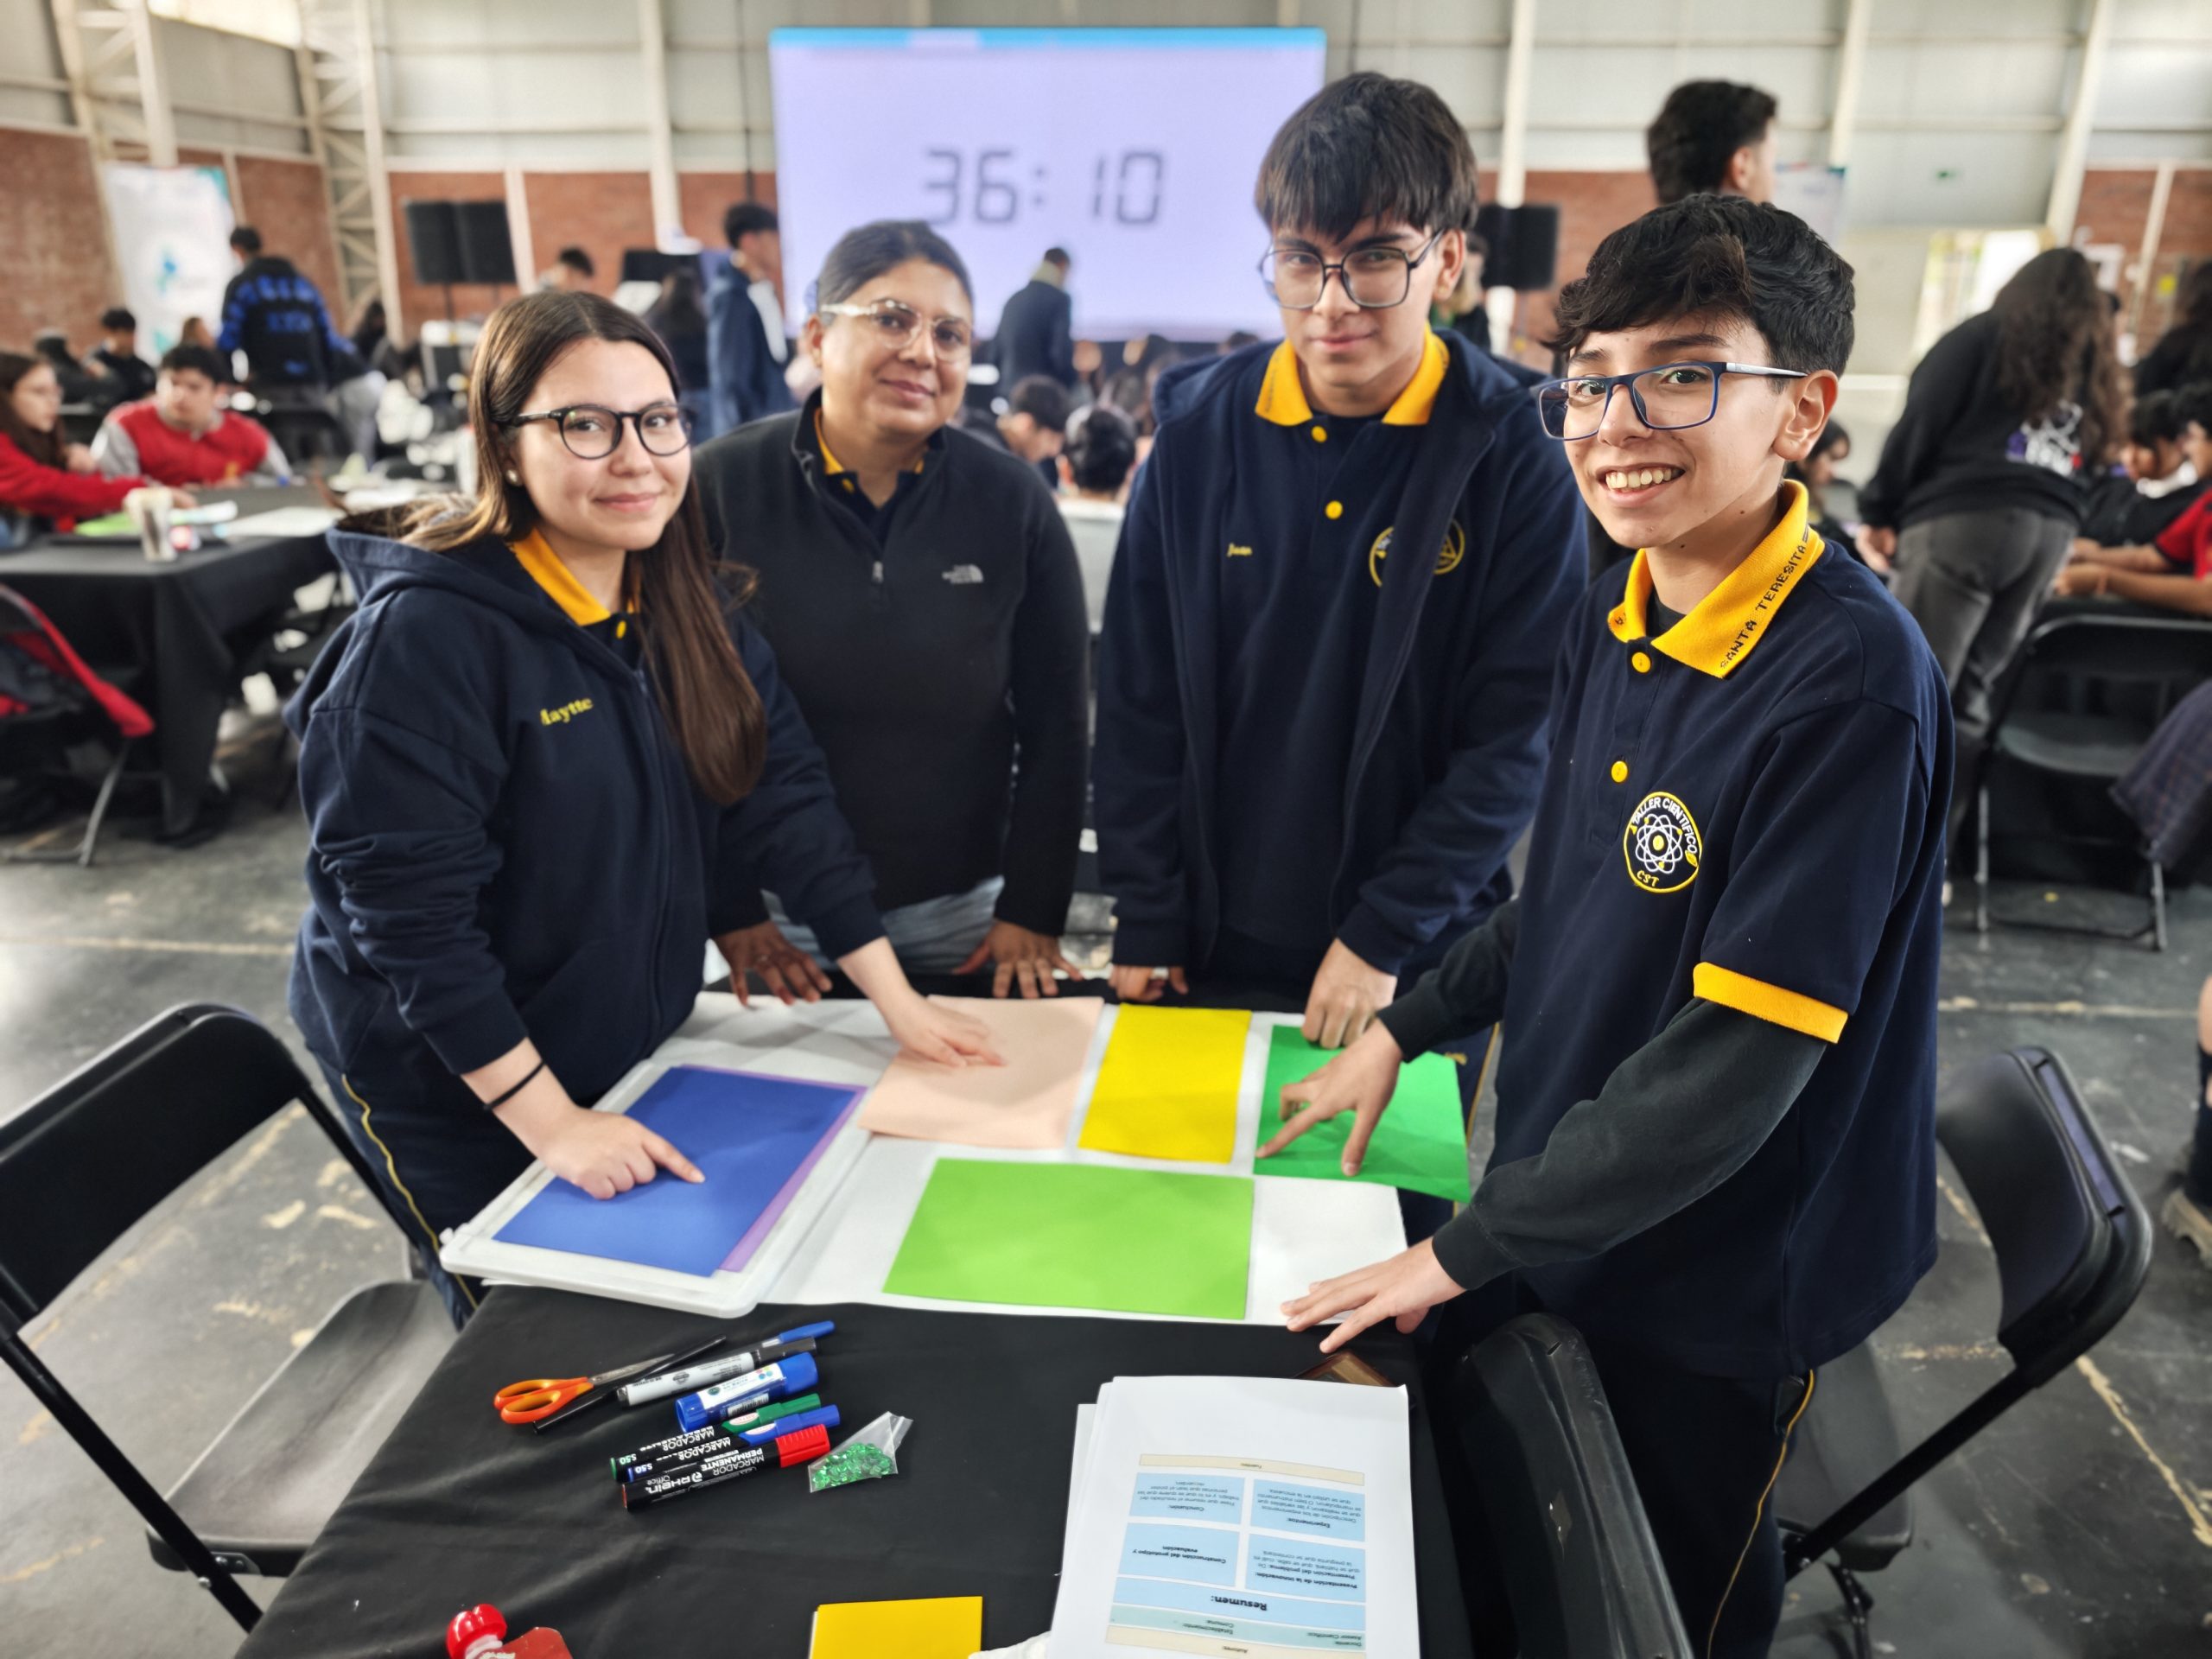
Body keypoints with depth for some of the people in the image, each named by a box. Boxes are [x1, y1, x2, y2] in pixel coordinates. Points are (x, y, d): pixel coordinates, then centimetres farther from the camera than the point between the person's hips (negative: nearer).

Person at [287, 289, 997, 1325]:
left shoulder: (686, 606, -4)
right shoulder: (424, 635, -24)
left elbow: (786, 797, -6)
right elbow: (408, 908, -25)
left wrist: (897, 999, -10)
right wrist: (551, 1120, -25)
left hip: (637, 1046, 6)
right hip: (457, 1090, -5)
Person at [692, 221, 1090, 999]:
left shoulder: (1012, 499, -6)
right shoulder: (722, 486, -10)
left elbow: (1053, 721, -2)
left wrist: (1033, 910, -4)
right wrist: (727, 909, -6)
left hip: (962, 905, 1)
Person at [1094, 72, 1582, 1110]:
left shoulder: (1514, 460, -10)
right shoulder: (1198, 431, -4)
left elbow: (1516, 736, -10)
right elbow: (1139, 699, -1)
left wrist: (1384, 936, -13)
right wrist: (1144, 919, -1)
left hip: (1414, 974, -1)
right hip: (1209, 951, 2)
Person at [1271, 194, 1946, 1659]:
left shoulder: (1848, 684, -27)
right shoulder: (1616, 617, -4)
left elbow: (1739, 1058, -28)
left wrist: (1468, 1250, -21)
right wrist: (1403, 1032, 5)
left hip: (1717, 1281, -6)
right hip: (1563, 1210, 6)